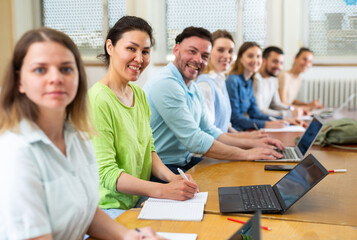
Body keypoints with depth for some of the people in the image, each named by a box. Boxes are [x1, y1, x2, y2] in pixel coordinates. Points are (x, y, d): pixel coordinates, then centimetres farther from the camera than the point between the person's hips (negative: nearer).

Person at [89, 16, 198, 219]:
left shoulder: (139, 94, 9)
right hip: (110, 208, -8)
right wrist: (163, 190, -28)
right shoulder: (97, 101, -18)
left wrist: (172, 177, -7)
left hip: (140, 200, 8)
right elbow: (106, 173, -21)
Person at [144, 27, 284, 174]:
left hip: (186, 161, 10)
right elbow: (195, 140, -22)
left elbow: (210, 132, 17)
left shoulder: (194, 89, 12)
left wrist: (252, 143, 5)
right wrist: (246, 154, -16)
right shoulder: (166, 84, -21)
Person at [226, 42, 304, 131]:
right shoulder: (232, 81, -15)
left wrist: (284, 120, 4)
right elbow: (235, 119, -18)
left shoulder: (249, 82, 12)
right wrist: (267, 124, -21)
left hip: (242, 130, 8)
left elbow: (255, 113, 12)